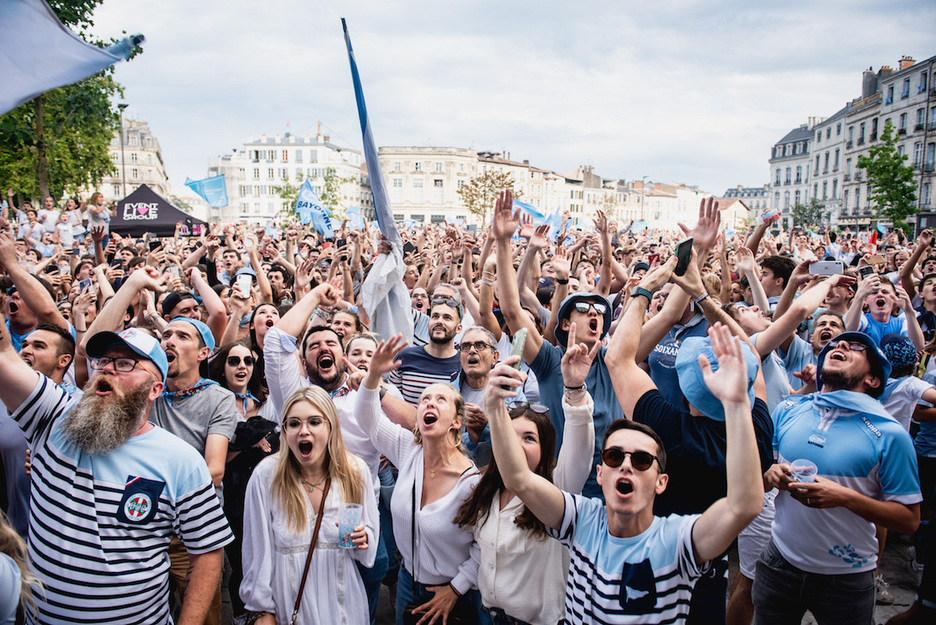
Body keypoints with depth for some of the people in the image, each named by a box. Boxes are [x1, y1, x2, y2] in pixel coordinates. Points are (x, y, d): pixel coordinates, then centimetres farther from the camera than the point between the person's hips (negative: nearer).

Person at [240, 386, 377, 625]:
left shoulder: (355, 472, -9)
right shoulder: (267, 476, -14)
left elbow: (368, 552, 1)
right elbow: (257, 549, -6)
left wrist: (361, 538, -20)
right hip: (289, 604, -1)